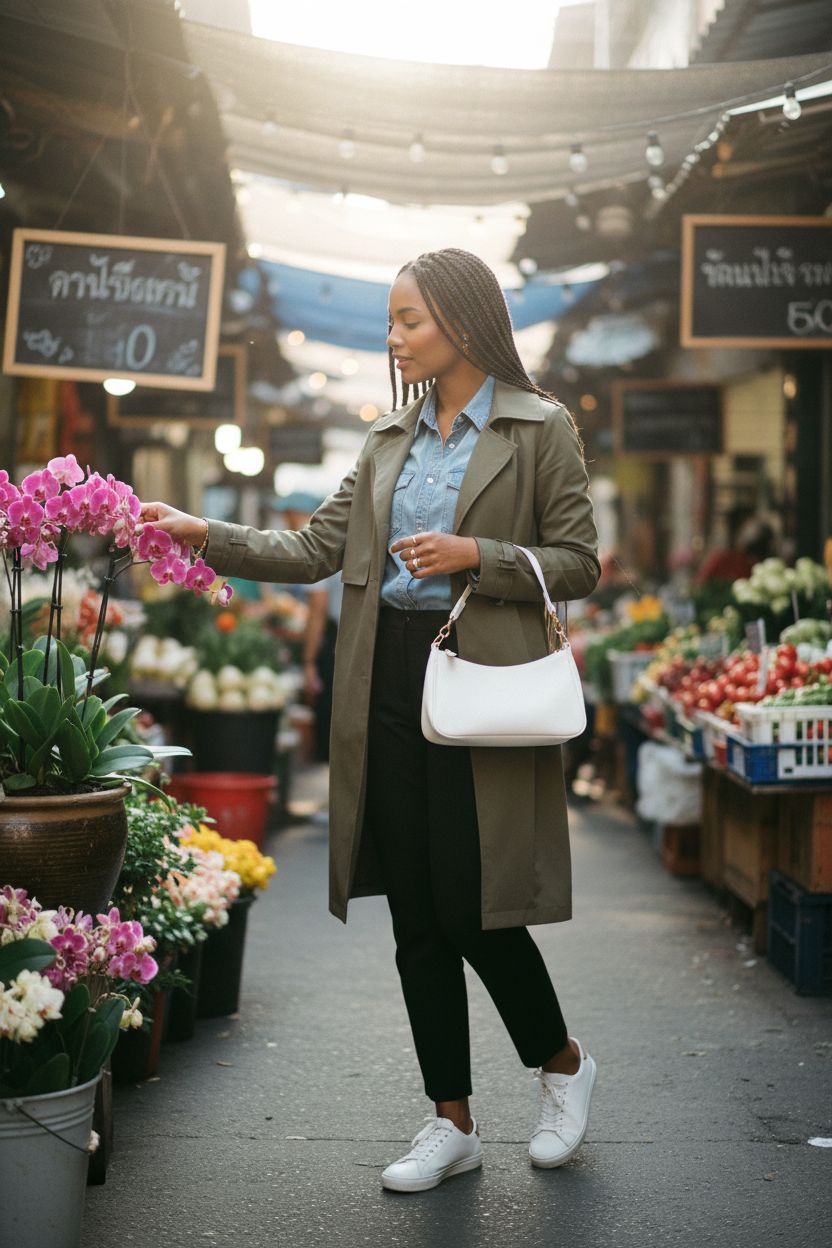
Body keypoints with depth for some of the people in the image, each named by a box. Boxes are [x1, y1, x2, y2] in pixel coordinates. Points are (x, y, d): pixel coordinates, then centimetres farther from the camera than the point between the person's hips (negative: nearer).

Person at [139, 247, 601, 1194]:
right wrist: (204, 536, 1)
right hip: (387, 681, 5)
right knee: (415, 918, 7)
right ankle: (453, 1122, 19)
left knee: (472, 908, -5)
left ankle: (563, 1064, 23)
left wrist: (475, 556, -14)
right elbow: (317, 550, 10)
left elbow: (579, 565, -2)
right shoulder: (391, 437, 15)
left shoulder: (540, 428, 0)